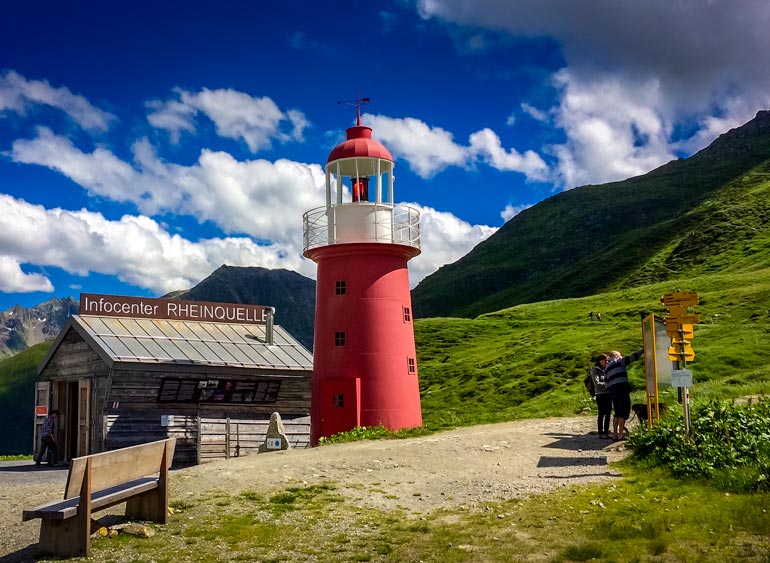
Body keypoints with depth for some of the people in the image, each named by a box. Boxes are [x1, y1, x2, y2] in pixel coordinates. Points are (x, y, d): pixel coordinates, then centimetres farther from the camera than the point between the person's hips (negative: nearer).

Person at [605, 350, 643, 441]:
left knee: (617, 412, 13)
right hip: (622, 388, -7)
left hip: (612, 390, 7)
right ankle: (621, 434, -11)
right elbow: (632, 357, 0)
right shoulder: (620, 361, 3)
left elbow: (606, 383, 21)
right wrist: (642, 351, 6)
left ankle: (615, 434, 11)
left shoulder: (607, 368, 23)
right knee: (624, 411, -6)